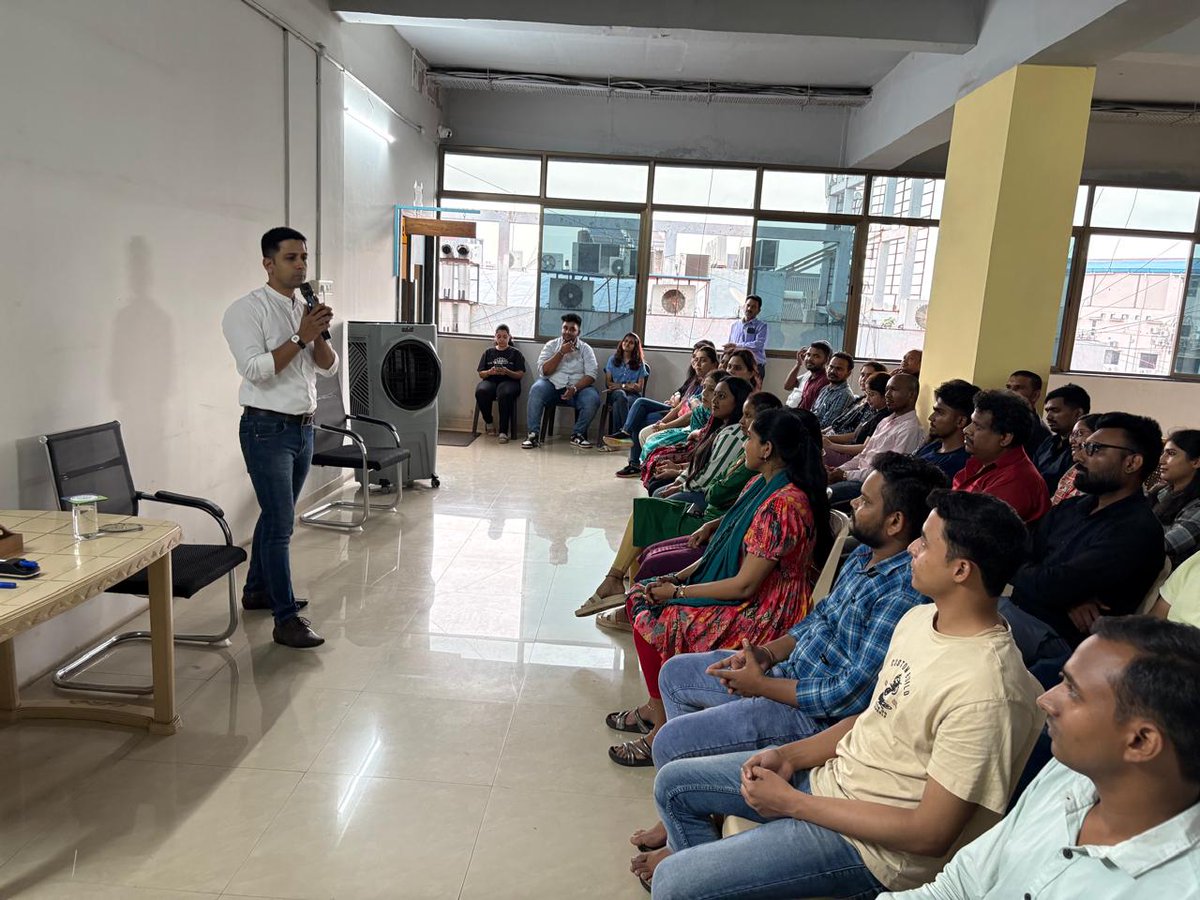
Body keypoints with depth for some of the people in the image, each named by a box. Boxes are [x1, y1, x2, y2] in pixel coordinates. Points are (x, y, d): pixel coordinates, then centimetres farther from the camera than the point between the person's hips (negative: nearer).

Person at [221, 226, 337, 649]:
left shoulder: (305, 309, 12)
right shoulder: (247, 309, -10)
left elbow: (328, 367, 9)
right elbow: (256, 370, -20)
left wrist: (320, 335, -9)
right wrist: (300, 338, -21)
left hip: (303, 427, 8)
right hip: (267, 429, -7)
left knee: (276, 516, 18)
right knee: (281, 524, -9)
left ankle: (257, 590, 34)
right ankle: (286, 620, -4)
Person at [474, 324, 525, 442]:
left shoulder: (515, 353, 16)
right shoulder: (488, 352, 22)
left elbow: (520, 375, 7)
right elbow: (481, 374, 16)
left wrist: (507, 372, -12)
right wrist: (490, 372, -7)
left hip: (509, 381, -2)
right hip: (490, 381, 2)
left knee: (505, 394, -41)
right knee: (481, 392, -36)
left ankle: (503, 431, -36)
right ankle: (488, 421, -7)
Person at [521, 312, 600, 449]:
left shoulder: (586, 349, 5)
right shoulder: (551, 345, 6)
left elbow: (591, 375, -6)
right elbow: (544, 371, -7)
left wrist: (574, 388, -23)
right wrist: (561, 352, -15)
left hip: (578, 387, 1)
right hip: (552, 385, 0)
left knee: (593, 398, -29)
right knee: (537, 390, -32)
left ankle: (577, 434, -9)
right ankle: (533, 434, -26)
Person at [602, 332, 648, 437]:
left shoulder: (640, 363, 15)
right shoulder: (613, 359, 18)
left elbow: (639, 388, 8)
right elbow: (608, 383, 8)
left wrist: (621, 386, -5)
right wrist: (628, 386, -4)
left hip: (633, 396, 0)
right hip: (615, 394, 1)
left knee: (617, 405, -36)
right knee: (620, 394, -38)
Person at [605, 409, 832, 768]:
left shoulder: (783, 505, -26)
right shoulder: (761, 484, 6)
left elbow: (744, 586, -25)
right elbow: (730, 545, 13)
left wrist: (678, 592, -16)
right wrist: (681, 576, 1)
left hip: (761, 616, -10)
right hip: (736, 594, 10)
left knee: (653, 621, -17)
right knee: (641, 596, 6)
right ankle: (654, 707, 15)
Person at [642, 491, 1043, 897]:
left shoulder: (985, 692, -29)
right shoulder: (919, 618, 0)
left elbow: (931, 835, -24)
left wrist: (792, 802, -18)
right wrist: (791, 755, -3)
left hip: (874, 848, -8)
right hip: (833, 772, 8)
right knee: (674, 781, 13)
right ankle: (707, 867, 36)